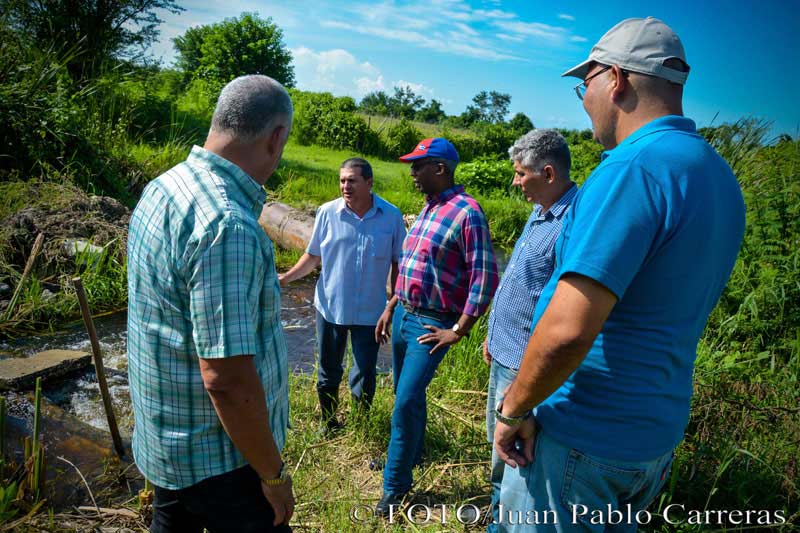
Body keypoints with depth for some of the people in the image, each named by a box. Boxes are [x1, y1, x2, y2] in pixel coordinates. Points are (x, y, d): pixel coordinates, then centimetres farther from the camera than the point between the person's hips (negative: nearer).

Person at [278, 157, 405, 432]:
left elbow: (397, 263, 1)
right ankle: (329, 424, 39)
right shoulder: (327, 212, -7)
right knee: (328, 372, 17)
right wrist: (287, 277, -12)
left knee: (364, 375, 12)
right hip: (330, 306, 1)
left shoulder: (392, 216, -7)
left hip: (370, 311, -1)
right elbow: (313, 255, 2)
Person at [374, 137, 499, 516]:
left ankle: (396, 485, 13)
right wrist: (391, 308, 18)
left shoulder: (467, 212, -16)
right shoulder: (427, 210, 11)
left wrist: (458, 331, -17)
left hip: (432, 325, -8)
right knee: (405, 394, 19)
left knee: (407, 401, -6)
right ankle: (409, 453, 42)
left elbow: (485, 279, -19)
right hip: (403, 316, 8)